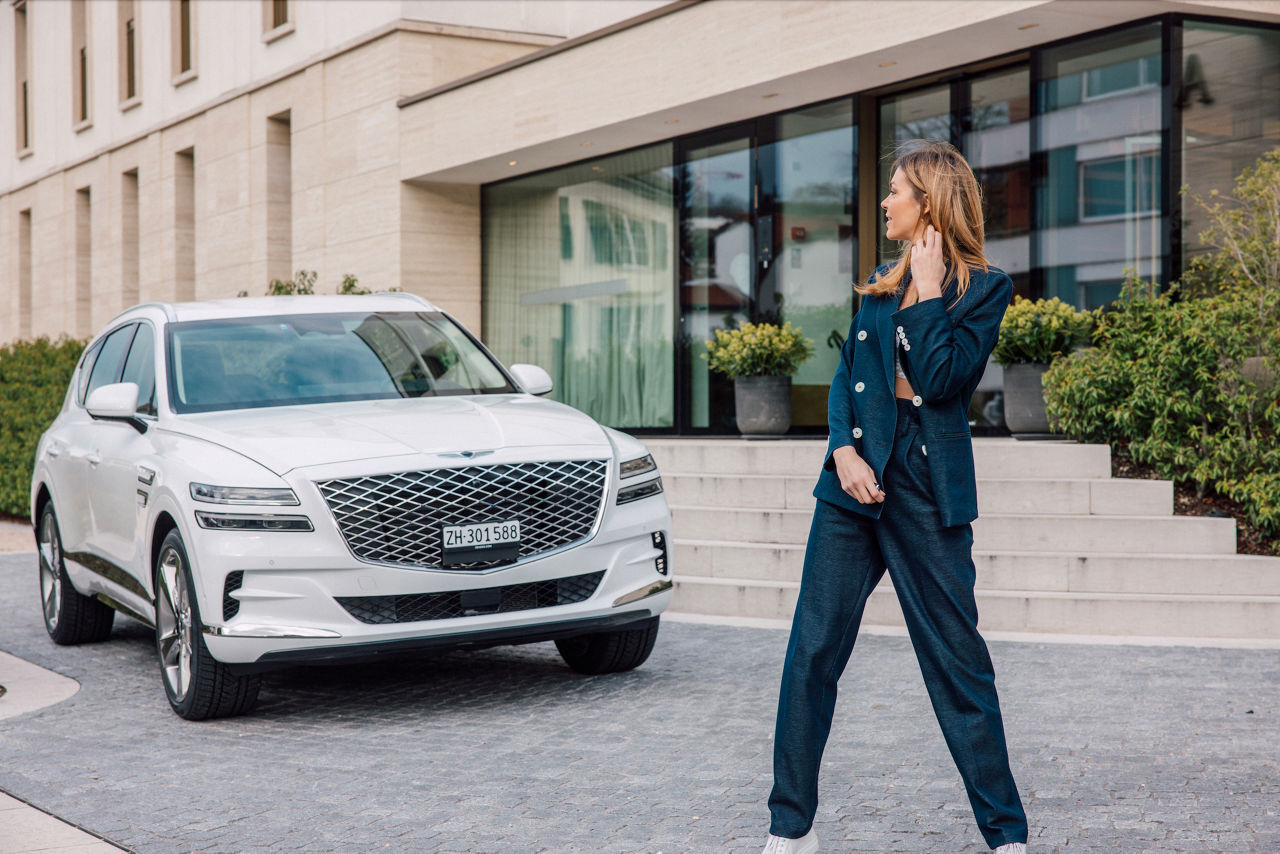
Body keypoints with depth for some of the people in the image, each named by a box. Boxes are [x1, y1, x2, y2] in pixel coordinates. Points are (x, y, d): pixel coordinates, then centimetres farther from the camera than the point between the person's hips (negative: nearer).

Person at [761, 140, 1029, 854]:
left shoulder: (984, 287, -1)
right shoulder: (880, 286, 16)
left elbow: (941, 381, -13)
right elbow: (845, 377, 10)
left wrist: (928, 292, -8)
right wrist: (843, 449, -6)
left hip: (927, 491, -5)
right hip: (856, 478, 5)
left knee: (958, 660, -1)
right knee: (812, 652, 0)